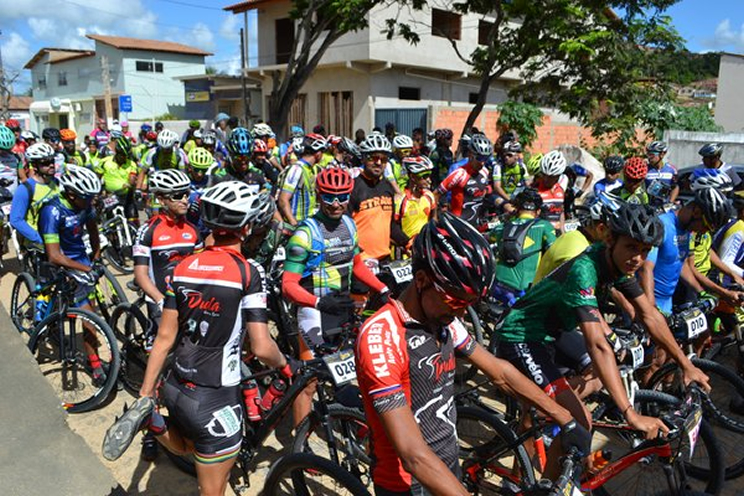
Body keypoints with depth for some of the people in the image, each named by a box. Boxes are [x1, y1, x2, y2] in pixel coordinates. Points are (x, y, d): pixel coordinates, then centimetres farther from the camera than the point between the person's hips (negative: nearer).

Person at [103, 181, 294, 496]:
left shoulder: (184, 267, 0)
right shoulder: (248, 272, -17)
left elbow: (165, 337, 2)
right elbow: (262, 348, -19)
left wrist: (145, 395, 9)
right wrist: (285, 366, 2)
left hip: (176, 388, 6)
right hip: (215, 400, -6)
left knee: (187, 448, 34)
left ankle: (147, 416, 9)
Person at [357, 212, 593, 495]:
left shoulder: (444, 321, -3)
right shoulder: (380, 337, -29)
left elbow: (500, 372, 6)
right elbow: (414, 455, -33)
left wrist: (566, 419, 5)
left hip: (448, 470, 7)